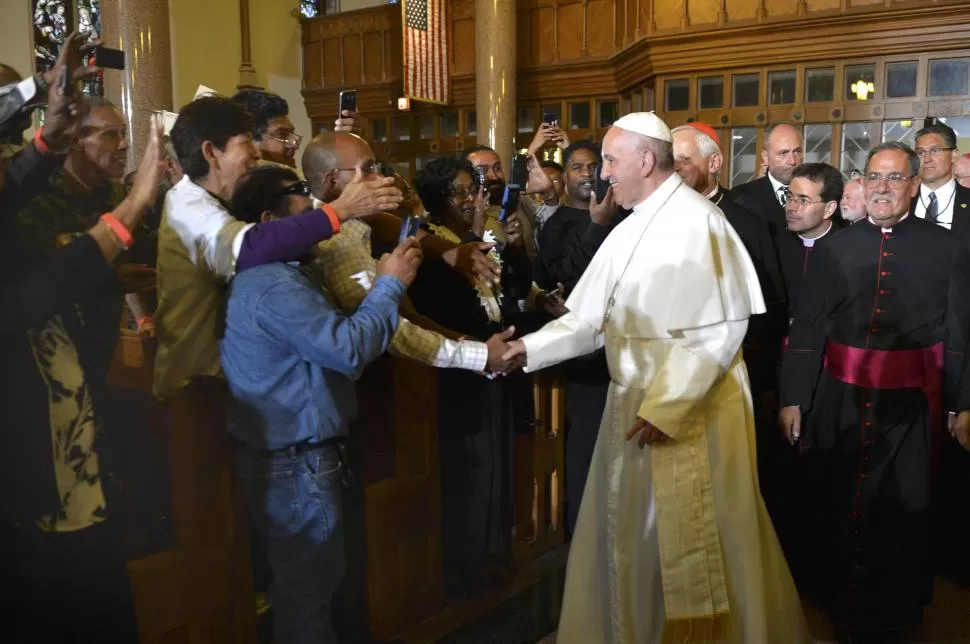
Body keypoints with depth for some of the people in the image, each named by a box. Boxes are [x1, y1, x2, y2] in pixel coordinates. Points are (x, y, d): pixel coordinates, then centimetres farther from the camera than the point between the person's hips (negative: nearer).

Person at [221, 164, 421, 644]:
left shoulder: (270, 273, 12)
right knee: (309, 586, 8)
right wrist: (390, 284, -15)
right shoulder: (274, 284, -24)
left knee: (307, 581, 26)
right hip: (296, 460, -11)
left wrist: (386, 283, 6)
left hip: (293, 452, 11)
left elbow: (327, 338, 12)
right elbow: (348, 347, -27)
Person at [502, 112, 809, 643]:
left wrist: (667, 407, -22)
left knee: (695, 543, 5)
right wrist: (530, 348, -2)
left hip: (692, 411, -8)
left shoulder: (696, 222, -14)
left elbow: (721, 328, -20)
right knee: (630, 535, 16)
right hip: (634, 403, 8)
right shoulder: (630, 231, 10)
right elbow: (591, 319, 9)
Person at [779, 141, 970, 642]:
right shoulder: (833, 249, 3)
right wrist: (792, 398, -4)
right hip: (843, 401, 2)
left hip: (911, 404, -1)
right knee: (843, 508, 15)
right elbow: (807, 329, 0)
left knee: (901, 512, 7)